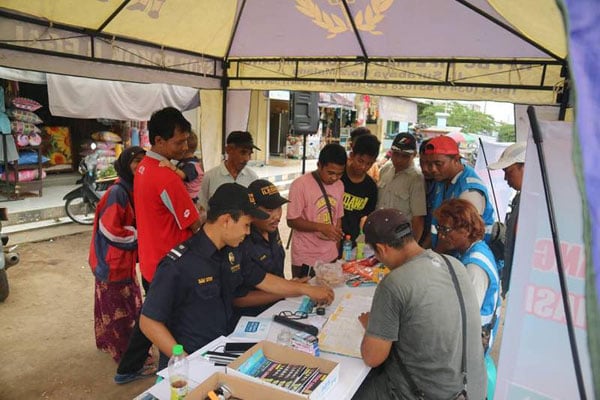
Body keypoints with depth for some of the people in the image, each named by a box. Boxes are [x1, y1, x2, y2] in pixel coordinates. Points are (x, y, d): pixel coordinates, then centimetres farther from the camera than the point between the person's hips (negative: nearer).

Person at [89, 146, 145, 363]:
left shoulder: (132, 190, 6)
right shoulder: (117, 192, -23)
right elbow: (110, 230, -24)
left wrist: (139, 235, -1)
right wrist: (137, 237, -15)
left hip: (123, 259, 9)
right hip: (112, 260, -9)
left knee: (112, 305, 22)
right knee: (121, 308, 0)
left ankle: (108, 341, 38)